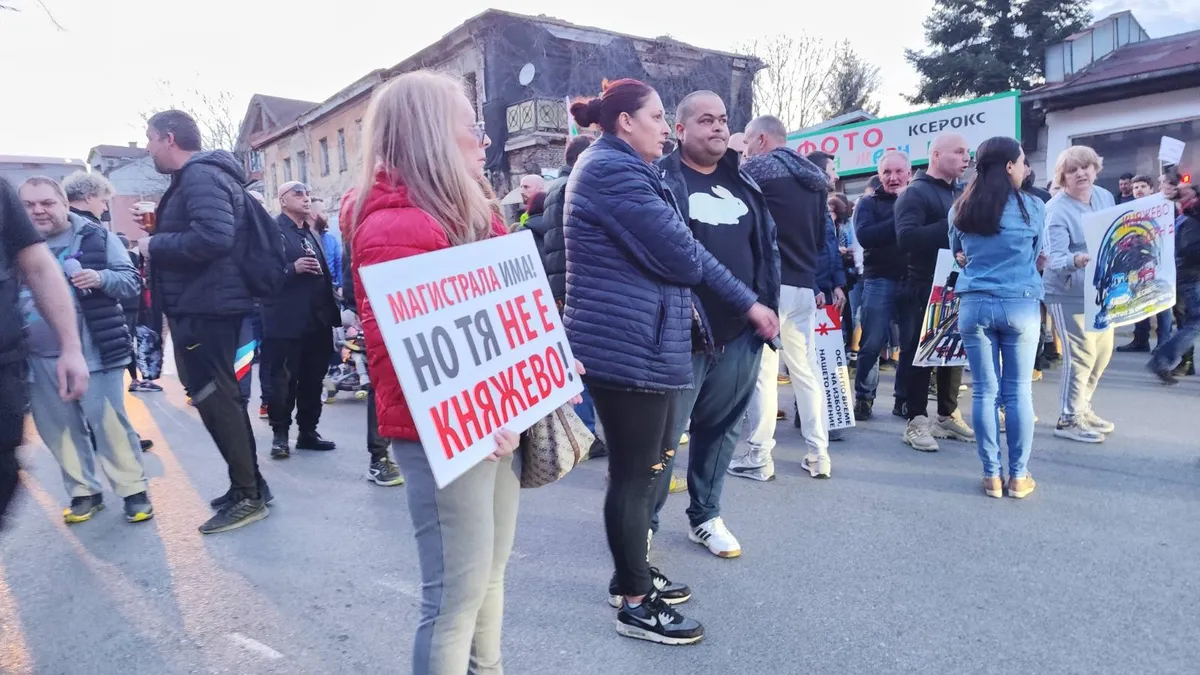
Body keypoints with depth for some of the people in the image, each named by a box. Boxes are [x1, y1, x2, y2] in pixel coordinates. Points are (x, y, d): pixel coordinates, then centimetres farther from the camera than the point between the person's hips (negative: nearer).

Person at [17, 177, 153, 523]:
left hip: (93, 353, -4)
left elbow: (131, 281, -2)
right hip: (41, 359, 4)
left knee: (109, 424, 0)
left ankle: (134, 491, 10)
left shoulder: (96, 236, -2)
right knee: (60, 430, 12)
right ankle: (83, 492, 26)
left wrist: (101, 278, -21)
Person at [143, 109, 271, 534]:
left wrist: (156, 245, -16)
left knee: (216, 399, -6)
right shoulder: (193, 178, 19)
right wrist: (159, 238, 8)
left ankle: (249, 496, 3)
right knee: (218, 398, 14)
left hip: (206, 309, -11)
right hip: (200, 307, 11)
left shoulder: (201, 176, -14)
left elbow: (213, 237, -29)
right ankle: (247, 487, 23)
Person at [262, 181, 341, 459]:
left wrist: (331, 309, 12)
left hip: (317, 319, 7)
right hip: (286, 320, -7)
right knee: (283, 379, 0)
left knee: (313, 379, 11)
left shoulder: (311, 232, 19)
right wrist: (293, 268, -24)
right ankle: (280, 434, 11)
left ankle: (308, 431, 20)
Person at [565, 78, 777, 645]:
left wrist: (748, 302, 10)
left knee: (650, 465, 18)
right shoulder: (614, 171, -15)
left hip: (640, 345, 11)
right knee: (634, 474, 0)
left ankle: (635, 574, 34)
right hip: (629, 349, -11)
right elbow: (681, 256, -19)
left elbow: (671, 251, 15)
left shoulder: (623, 169, 20)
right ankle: (635, 604, 16)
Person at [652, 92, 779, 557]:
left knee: (721, 428, 15)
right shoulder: (662, 179, -5)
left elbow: (767, 246, 19)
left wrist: (766, 308, 12)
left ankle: (705, 516, 31)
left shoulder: (742, 182, 15)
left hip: (740, 333, 6)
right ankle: (644, 521, 19)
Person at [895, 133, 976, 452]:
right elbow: (906, 238, -22)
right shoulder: (916, 192, -7)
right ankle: (916, 420, 5)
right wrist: (952, 224, -23)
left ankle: (948, 415, 23)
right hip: (924, 289, -7)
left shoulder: (962, 193, 16)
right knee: (920, 354, -2)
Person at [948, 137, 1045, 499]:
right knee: (1018, 391, 5)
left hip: (974, 304, 2)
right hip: (1021, 305, -2)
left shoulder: (960, 209, 4)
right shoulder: (1032, 207, -3)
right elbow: (1036, 255, 12)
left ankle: (992, 475, 9)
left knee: (985, 391, 4)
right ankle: (1019, 476, 12)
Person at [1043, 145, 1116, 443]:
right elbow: (1055, 259, -27)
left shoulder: (1105, 196, 5)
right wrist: (1076, 260, -46)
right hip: (1068, 293, -8)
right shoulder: (1056, 210, -18)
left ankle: (1081, 407, 30)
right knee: (1081, 354, -9)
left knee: (1103, 351, 14)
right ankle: (1068, 419, 4)